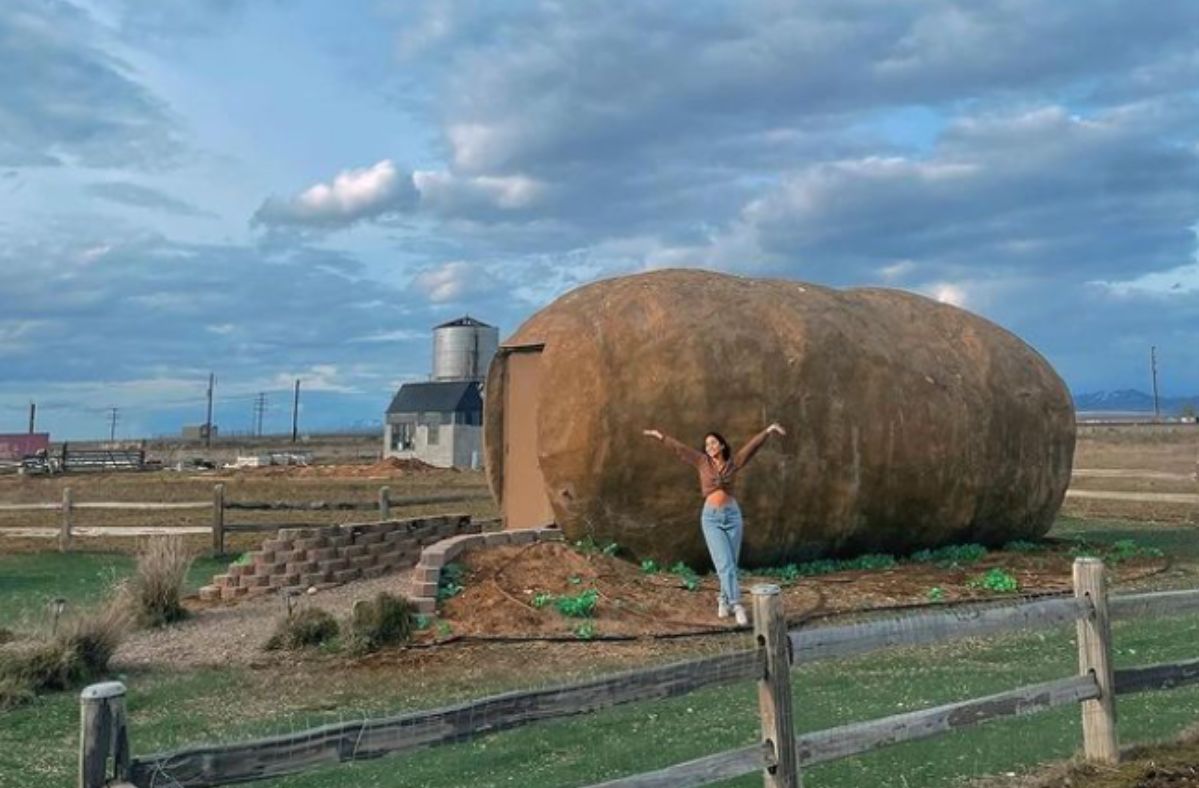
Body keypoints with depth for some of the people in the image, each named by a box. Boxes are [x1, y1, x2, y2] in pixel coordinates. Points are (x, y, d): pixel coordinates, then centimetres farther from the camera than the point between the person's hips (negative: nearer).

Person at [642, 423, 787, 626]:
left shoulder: (733, 462, 3)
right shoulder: (702, 462, 3)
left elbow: (752, 445, -1)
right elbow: (680, 448, 8)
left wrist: (768, 431, -9)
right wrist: (661, 436, 13)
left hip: (732, 514, 2)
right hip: (711, 517, -1)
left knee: (732, 563, 6)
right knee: (725, 563, -11)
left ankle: (724, 600, 25)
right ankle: (737, 605, -16)